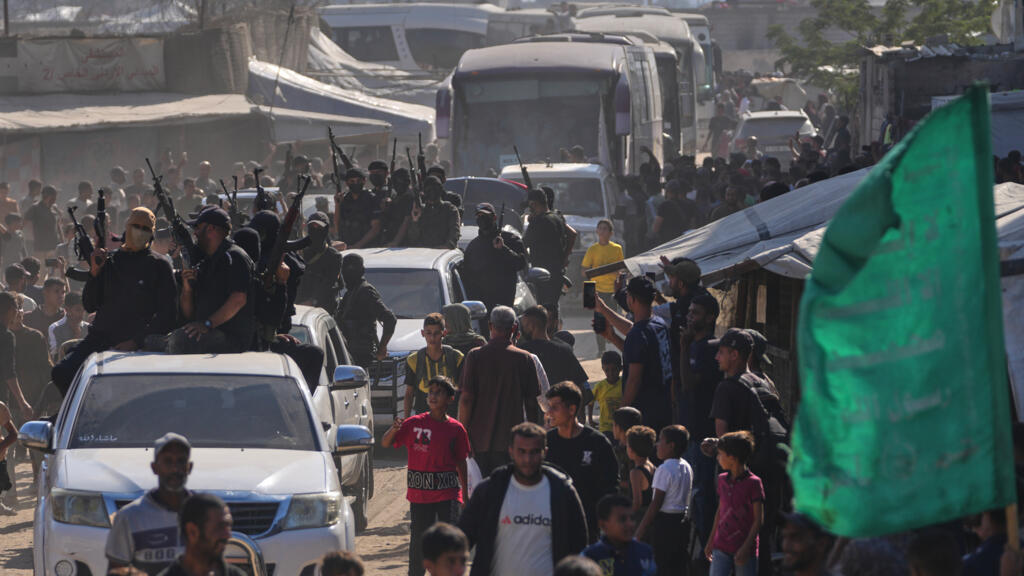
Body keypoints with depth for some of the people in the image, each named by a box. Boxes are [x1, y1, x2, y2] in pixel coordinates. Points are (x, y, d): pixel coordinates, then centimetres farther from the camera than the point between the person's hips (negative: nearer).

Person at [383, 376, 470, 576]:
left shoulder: (455, 429, 1)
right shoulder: (414, 424, -1)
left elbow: (461, 463, 8)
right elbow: (385, 443, -6)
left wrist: (466, 494, 10)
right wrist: (394, 429, -27)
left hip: (447, 494, 0)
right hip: (419, 492, 0)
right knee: (419, 539, 8)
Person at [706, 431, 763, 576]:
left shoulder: (753, 483, -10)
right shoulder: (722, 480, 8)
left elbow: (757, 520, -10)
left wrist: (746, 547, -17)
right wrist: (711, 542, 20)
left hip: (744, 549, -5)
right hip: (721, 547, 5)